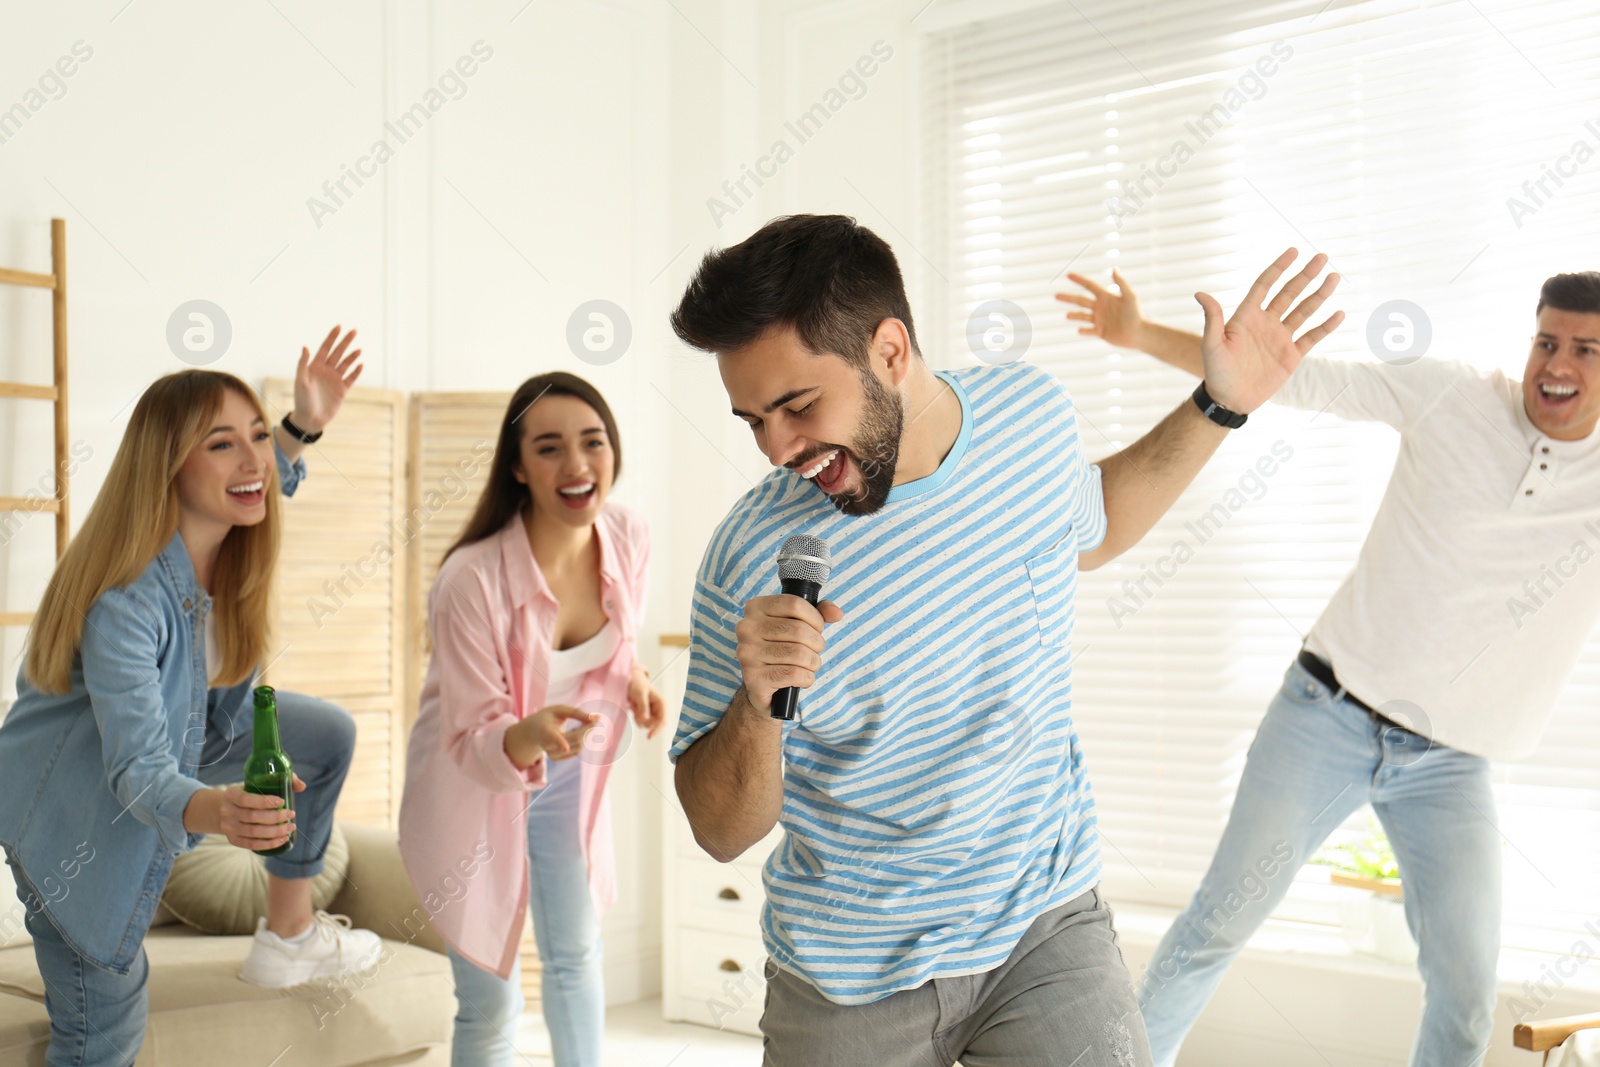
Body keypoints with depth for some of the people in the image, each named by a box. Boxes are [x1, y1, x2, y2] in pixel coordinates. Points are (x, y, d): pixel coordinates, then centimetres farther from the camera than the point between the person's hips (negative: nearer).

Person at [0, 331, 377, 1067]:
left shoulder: (229, 537, -16)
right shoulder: (123, 600, -38)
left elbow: (263, 484, 11)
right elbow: (139, 774, -38)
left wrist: (304, 425, -7)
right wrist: (212, 810, -59)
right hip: (73, 804, -7)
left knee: (328, 737, 10)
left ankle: (288, 935, 21)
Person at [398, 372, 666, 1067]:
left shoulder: (629, 539, -15)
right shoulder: (473, 579, -32)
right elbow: (471, 744, -25)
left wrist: (633, 677, -14)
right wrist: (524, 739, -47)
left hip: (566, 775, 5)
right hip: (471, 787, -5)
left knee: (576, 958, 21)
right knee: (490, 1001, 6)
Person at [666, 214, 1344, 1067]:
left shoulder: (1031, 412, -9)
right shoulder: (751, 557, -20)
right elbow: (722, 832, -11)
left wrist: (1219, 406, 9)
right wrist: (757, 703, -30)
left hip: (1045, 926, 2)